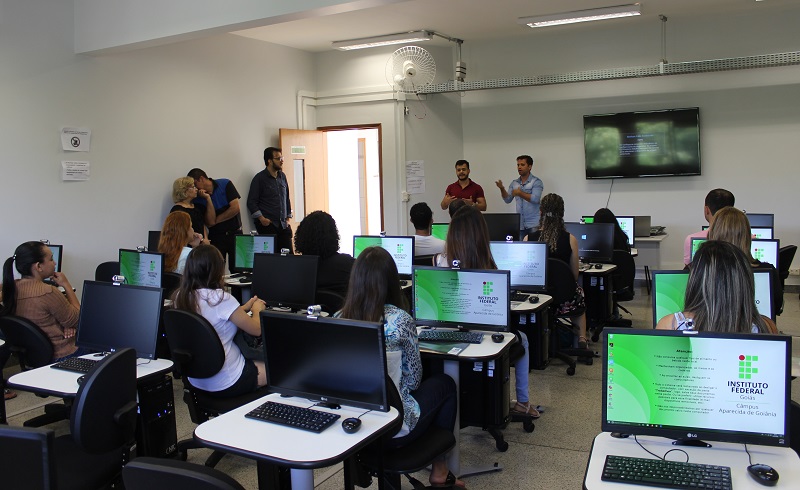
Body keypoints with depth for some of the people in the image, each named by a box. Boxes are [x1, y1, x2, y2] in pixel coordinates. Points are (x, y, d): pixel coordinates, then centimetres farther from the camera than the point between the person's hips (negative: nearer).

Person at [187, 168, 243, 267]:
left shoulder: (225, 184, -3)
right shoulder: (198, 198, 0)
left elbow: (235, 208, -10)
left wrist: (216, 220, -5)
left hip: (235, 233, -1)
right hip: (215, 237, 1)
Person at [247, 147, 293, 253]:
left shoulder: (282, 176, 15)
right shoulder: (260, 178, -2)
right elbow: (251, 202, -5)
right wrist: (261, 218, -14)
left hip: (283, 225, 5)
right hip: (267, 225, -5)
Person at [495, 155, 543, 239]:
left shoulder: (536, 182, -2)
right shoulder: (514, 183, 13)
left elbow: (535, 199, -15)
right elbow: (508, 199, 9)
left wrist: (520, 193, -17)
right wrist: (502, 189, -7)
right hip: (519, 224, 5)